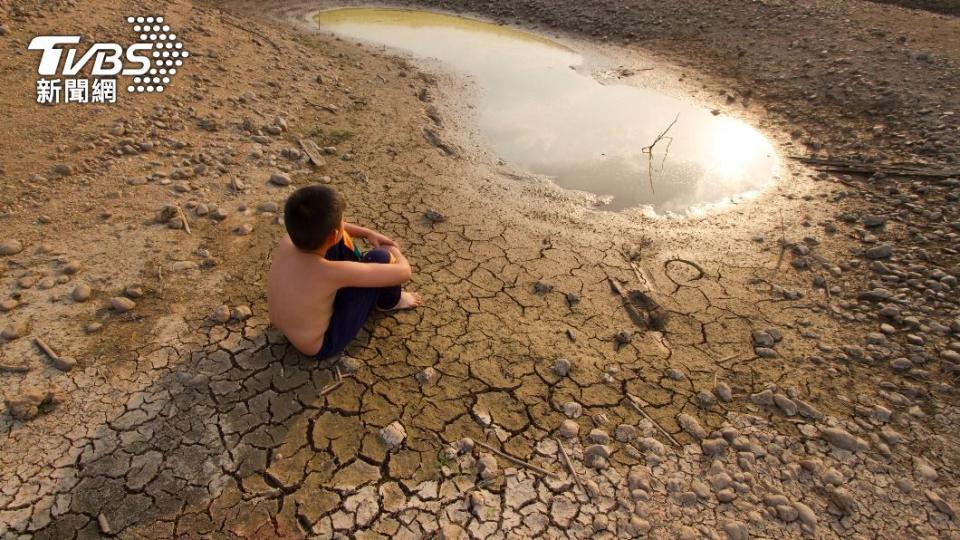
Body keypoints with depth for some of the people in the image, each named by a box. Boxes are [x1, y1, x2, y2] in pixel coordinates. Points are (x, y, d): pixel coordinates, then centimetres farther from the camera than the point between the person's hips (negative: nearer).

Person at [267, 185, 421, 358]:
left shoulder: (288, 239, -18)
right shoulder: (332, 272, -37)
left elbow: (322, 227, 7)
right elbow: (403, 272, -28)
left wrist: (368, 233, 4)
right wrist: (394, 251, -6)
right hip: (322, 345, -6)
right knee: (379, 258, -16)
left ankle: (361, 273, 29)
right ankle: (390, 301, 17)